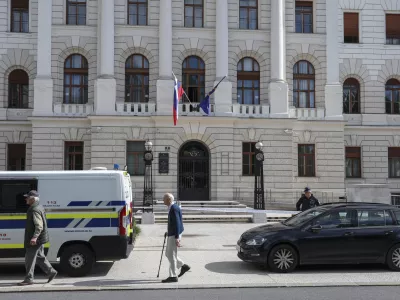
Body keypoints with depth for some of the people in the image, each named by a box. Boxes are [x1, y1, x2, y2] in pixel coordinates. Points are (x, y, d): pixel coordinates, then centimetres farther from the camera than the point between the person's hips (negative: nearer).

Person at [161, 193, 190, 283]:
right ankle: (183, 266, 21)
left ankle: (173, 276, 5)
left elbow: (177, 223, -23)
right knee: (168, 254, 16)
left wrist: (176, 238, -24)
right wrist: (169, 232, 18)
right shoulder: (172, 208, 12)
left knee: (171, 255, -3)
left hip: (174, 235, -10)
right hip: (171, 234, 10)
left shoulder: (174, 208, -19)